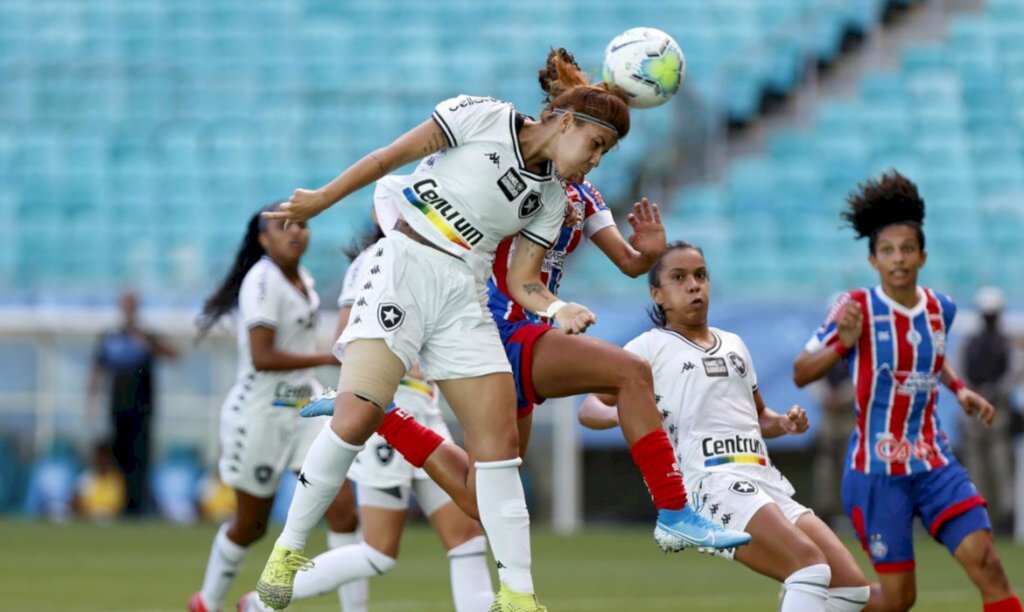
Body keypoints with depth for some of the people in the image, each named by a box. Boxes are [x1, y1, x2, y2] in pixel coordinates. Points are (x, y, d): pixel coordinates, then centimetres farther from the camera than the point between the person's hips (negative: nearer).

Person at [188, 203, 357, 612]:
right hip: (259, 413, -7)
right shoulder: (263, 281, -18)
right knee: (250, 525, 9)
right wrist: (329, 359, -27)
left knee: (343, 509, -10)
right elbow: (262, 357, -26)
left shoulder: (302, 279, 8)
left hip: (305, 408, 7)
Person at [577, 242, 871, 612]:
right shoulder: (650, 348, 8)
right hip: (710, 485, -7)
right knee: (811, 564, -29)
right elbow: (589, 408, 2)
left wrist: (785, 424, 13)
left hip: (766, 481, 7)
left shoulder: (734, 345, 26)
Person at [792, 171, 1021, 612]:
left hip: (934, 463, 4)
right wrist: (842, 343, -25)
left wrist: (960, 390, 9)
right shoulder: (858, 308, -11)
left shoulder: (940, 309, 4)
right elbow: (800, 373, -8)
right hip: (877, 470, -4)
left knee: (987, 564, -13)